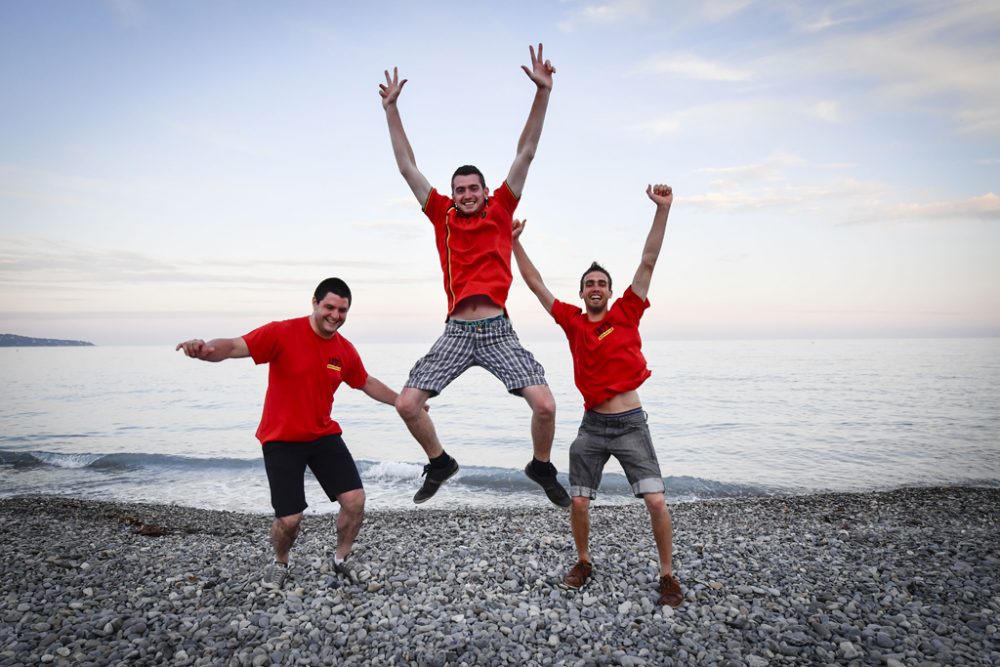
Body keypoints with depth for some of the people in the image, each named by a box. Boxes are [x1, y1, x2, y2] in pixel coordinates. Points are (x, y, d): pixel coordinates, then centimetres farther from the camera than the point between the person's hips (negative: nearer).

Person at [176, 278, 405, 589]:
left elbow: (367, 383, 18)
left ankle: (341, 559, 24)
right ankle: (280, 563, 31)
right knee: (289, 519, -6)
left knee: (355, 499, -5)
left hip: (324, 435, 5)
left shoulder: (346, 351, 0)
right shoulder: (283, 333, -17)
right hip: (281, 440, -4)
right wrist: (206, 350, -49)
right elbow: (234, 346, -27)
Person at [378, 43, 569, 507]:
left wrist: (542, 91, 0)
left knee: (545, 405, -13)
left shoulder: (500, 210, 7)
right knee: (406, 404, -6)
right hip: (456, 332, 2)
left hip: (498, 331, -1)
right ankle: (439, 463, 22)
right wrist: (391, 108, 11)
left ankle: (541, 467, 18)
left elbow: (525, 153, 4)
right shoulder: (442, 216, 10)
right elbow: (407, 167, 12)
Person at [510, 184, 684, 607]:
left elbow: (648, 263, -8)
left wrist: (662, 210, -14)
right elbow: (535, 284, 7)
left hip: (630, 424, -2)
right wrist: (515, 242, 5)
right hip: (592, 427, 2)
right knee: (578, 503, 6)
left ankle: (667, 575, 12)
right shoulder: (572, 321, 4)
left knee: (656, 501, -7)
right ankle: (584, 563, 31)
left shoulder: (625, 314, -1)